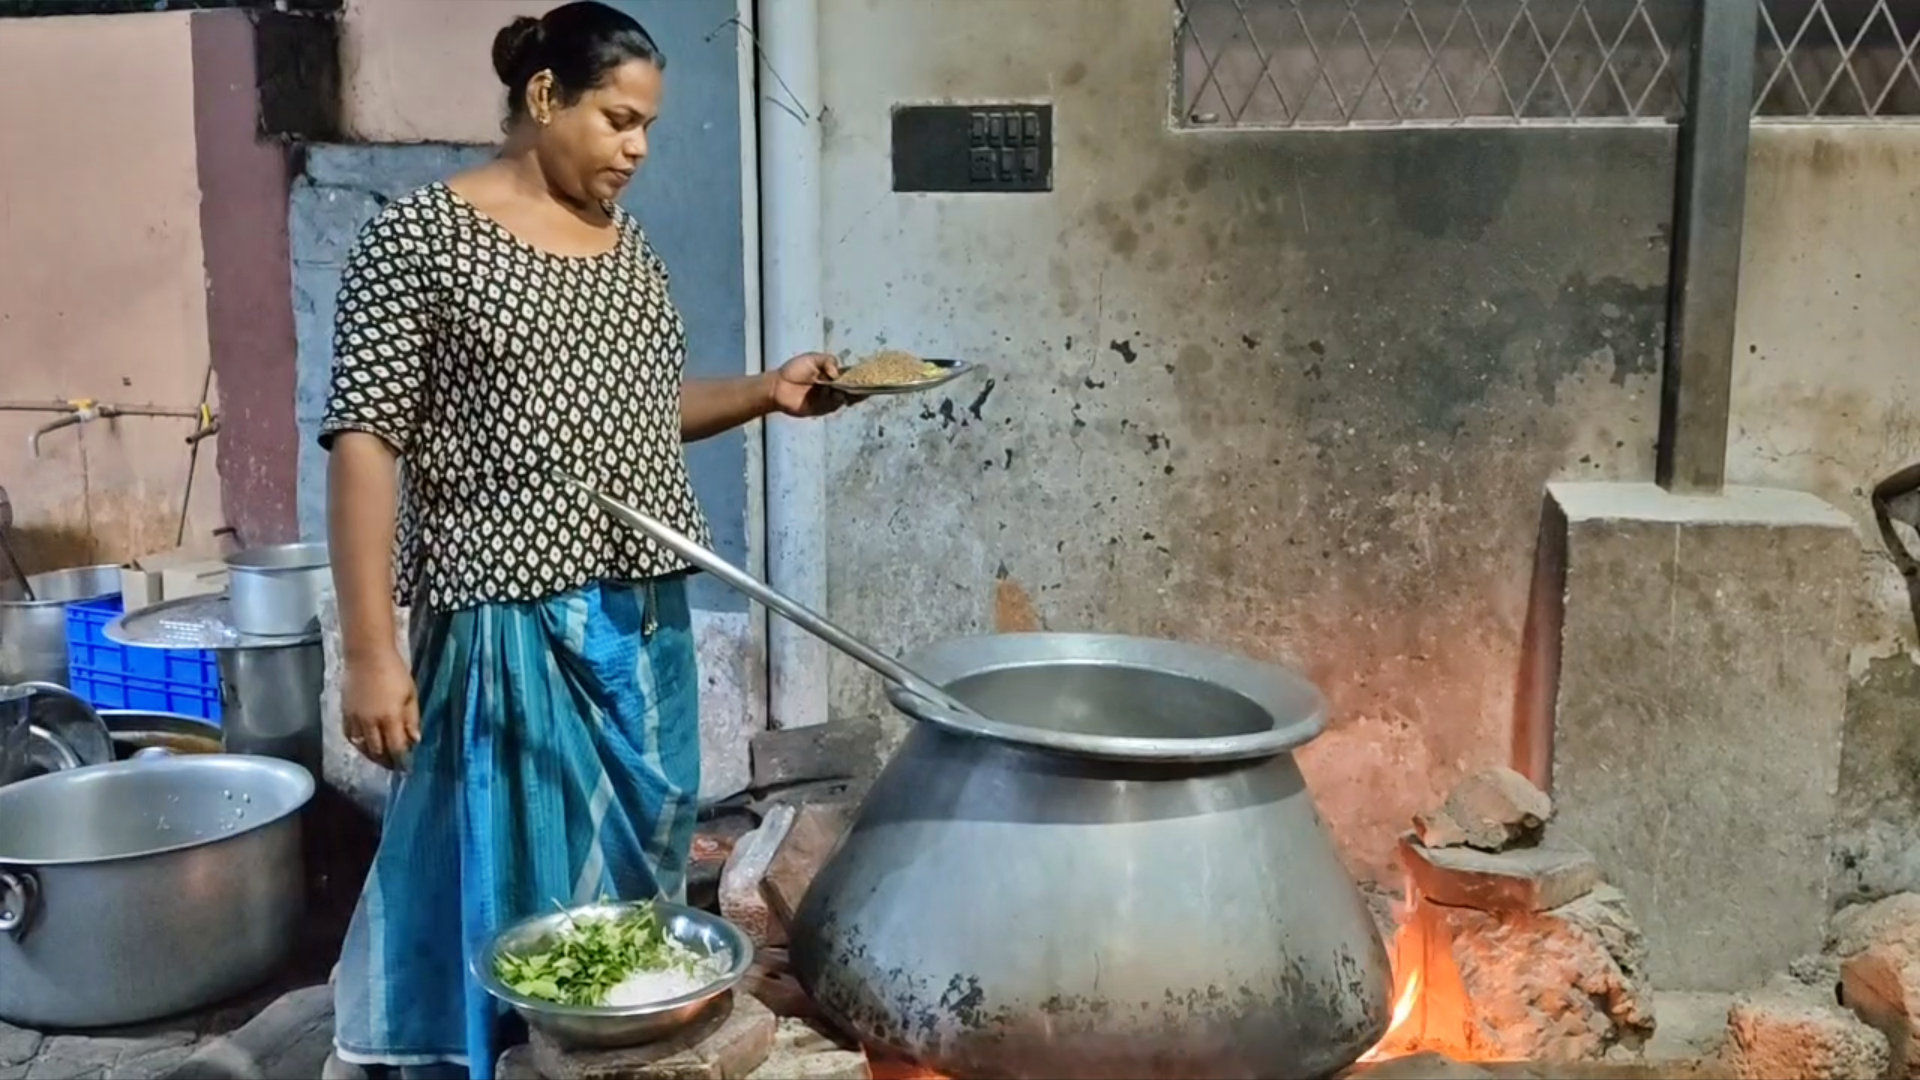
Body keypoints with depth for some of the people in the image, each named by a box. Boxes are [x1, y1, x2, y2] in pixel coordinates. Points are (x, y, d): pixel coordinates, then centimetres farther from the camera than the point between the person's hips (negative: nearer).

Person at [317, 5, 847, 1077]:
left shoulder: (628, 242, 12)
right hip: (513, 626, -6)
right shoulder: (420, 235, -8)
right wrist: (371, 650, -17)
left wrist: (769, 391, 6)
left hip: (648, 621, 7)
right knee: (514, 901, 1)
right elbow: (364, 442, -12)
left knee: (637, 884, 15)